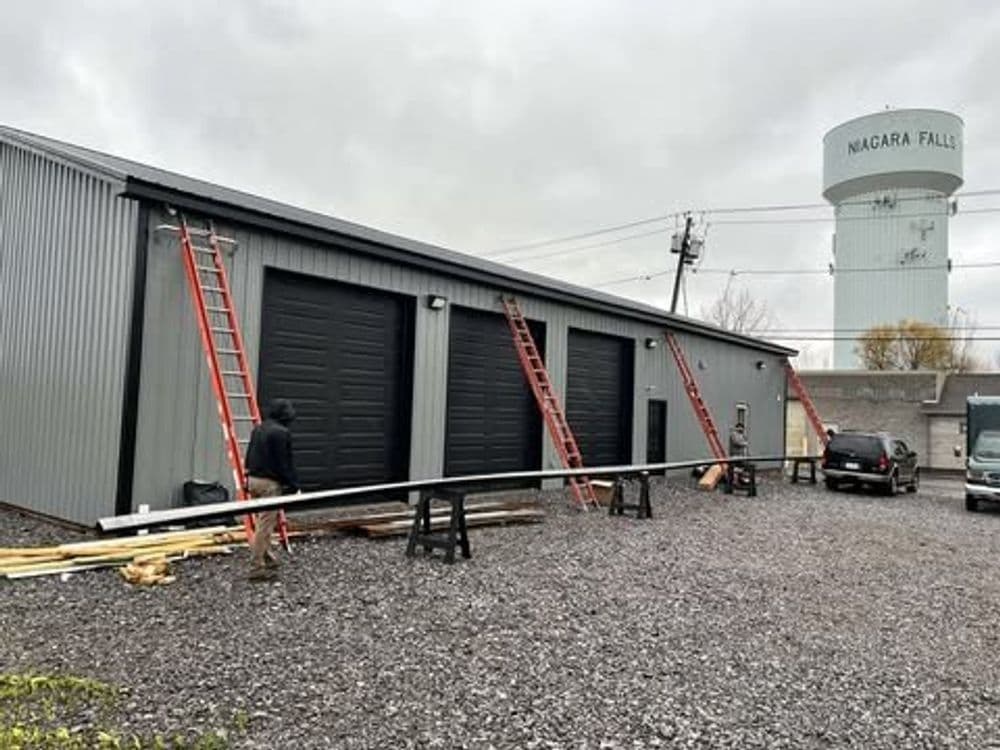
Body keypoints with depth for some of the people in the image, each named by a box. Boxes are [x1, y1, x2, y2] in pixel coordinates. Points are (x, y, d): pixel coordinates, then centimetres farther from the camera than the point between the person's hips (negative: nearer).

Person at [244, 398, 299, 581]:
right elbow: (285, 463, -16)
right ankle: (257, 568, -1)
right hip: (270, 483, -9)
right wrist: (293, 486, -8)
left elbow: (249, 457, 18)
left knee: (265, 522, 20)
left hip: (253, 479, 9)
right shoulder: (282, 433, -15)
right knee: (265, 525, -4)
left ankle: (267, 558, 28)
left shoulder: (258, 429, 13)